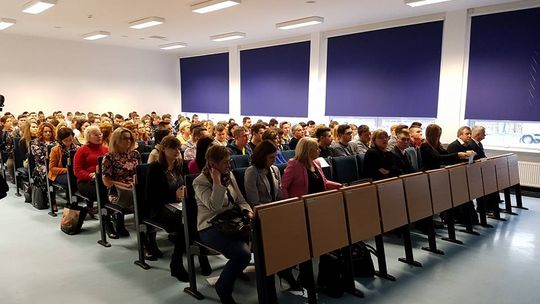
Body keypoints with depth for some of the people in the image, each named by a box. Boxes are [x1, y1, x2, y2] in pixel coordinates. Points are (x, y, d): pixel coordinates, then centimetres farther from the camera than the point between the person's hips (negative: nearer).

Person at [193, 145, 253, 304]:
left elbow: (240, 200, 16)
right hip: (211, 228, -6)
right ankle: (223, 288, -4)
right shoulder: (200, 182, -8)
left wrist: (248, 212, -4)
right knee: (243, 253, -29)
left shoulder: (229, 175, 12)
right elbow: (214, 206, -23)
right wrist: (217, 181, -19)